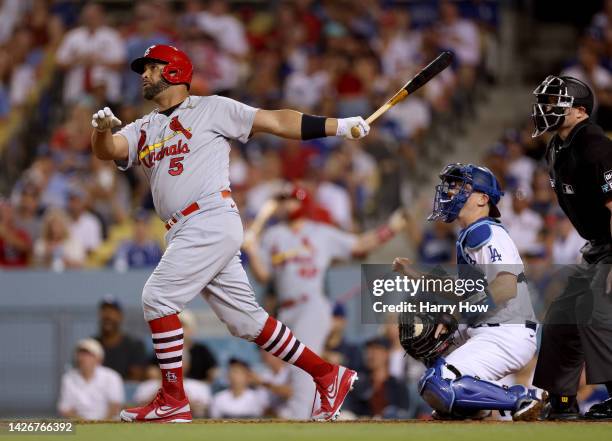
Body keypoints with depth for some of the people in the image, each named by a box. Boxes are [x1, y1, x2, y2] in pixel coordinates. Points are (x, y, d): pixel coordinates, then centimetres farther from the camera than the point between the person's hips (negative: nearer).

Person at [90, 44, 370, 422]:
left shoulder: (212, 110, 4)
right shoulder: (144, 130, 21)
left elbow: (275, 122, 1)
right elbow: (107, 150, 4)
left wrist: (338, 126, -6)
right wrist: (102, 129, -20)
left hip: (213, 221, -7)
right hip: (186, 234, 7)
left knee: (158, 296, -14)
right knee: (246, 320, 7)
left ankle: (173, 401, -8)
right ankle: (328, 376, 15)